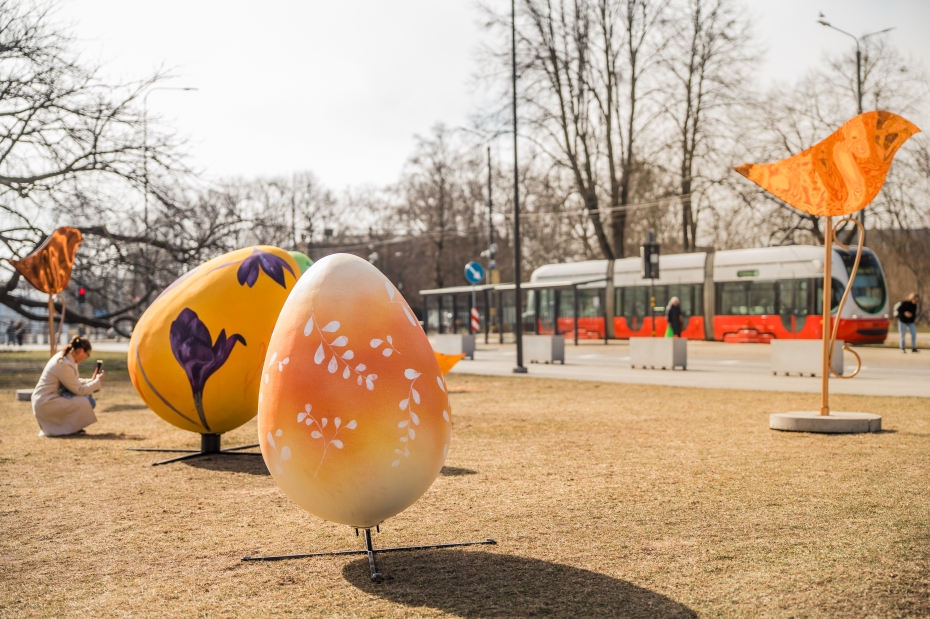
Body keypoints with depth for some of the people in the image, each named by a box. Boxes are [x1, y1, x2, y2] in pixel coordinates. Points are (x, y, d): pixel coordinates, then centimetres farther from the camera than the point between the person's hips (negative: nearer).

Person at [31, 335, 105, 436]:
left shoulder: (63, 357, 6)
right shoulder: (65, 365, -23)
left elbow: (74, 382, 17)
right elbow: (78, 390, -19)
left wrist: (92, 380, 7)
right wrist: (98, 382, -7)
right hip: (46, 404, -10)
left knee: (88, 398, 5)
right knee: (86, 403, -18)